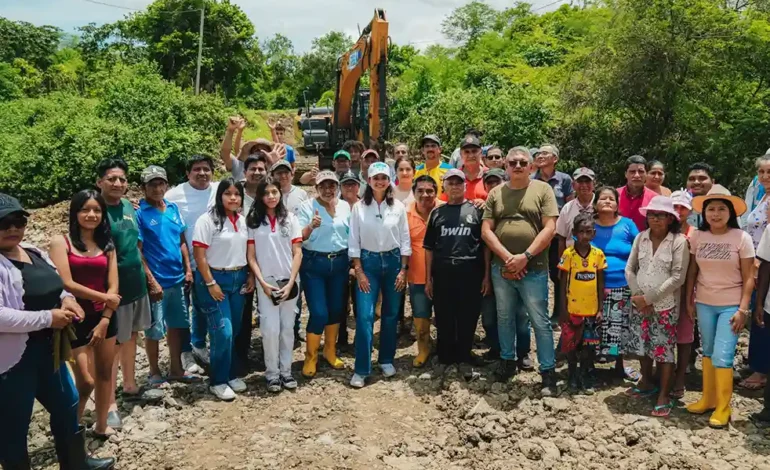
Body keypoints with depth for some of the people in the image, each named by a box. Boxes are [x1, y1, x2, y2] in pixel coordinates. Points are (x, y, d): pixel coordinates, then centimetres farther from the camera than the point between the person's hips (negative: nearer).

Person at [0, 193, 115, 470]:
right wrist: (47, 318, -24)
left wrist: (66, 298, 0)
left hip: (47, 350, 9)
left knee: (67, 406, 22)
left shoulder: (33, 253, 8)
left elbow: (50, 288, 22)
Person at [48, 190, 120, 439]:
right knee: (86, 382, -4)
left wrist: (104, 321, -8)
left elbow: (113, 287, 1)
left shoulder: (107, 244, 7)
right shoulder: (61, 242, -6)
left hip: (105, 318, 4)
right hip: (77, 320, -4)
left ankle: (101, 425, 30)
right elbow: (67, 284, -15)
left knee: (105, 373, 13)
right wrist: (104, 297, -8)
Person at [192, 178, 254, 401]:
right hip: (215, 278, -6)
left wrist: (250, 275, 6)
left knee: (235, 331, 11)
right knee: (223, 332, -8)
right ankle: (218, 381, 7)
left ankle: (231, 375, 26)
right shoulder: (208, 220, -11)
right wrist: (210, 283, -16)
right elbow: (199, 255, -14)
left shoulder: (243, 221, 8)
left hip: (238, 279, 6)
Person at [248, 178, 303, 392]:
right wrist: (263, 282, -10)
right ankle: (272, 374, 10)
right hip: (266, 283, -1)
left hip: (289, 281, 1)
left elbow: (297, 253, 0)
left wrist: (291, 282, -9)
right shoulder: (253, 221, 1)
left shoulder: (290, 218, 3)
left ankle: (286, 371, 19)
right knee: (270, 329, -4)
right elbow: (251, 256, 0)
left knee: (287, 328, 7)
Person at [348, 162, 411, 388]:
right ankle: (361, 369, 0)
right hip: (368, 262, -1)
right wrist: (359, 271, -7)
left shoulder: (398, 207, 0)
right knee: (364, 316, -7)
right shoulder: (359, 207, -2)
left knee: (391, 314, 10)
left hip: (393, 261, 2)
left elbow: (405, 240, 3)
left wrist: (403, 270, -2)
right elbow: (353, 241, -2)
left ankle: (386, 360, 26)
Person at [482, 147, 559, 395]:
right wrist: (507, 258, -11)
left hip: (534, 269, -3)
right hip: (501, 268, 4)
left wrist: (525, 257, -15)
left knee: (540, 322, 2)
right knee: (505, 318, 15)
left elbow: (549, 228, -8)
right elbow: (486, 230, 2)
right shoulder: (496, 193, 7)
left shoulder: (542, 189, -1)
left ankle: (548, 372, 12)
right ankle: (508, 360, 31)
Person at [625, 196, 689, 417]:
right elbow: (630, 269, 6)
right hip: (639, 303, 4)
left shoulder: (679, 241, -9)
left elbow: (677, 277, -12)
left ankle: (664, 396, 11)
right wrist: (638, 296, -7)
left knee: (664, 349, -1)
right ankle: (647, 382, 35)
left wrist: (650, 297, -14)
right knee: (642, 345, 14)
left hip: (665, 305, -4)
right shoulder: (641, 238, 3)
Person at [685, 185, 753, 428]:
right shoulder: (697, 237, -1)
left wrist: (743, 309, -11)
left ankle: (723, 408, 9)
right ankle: (707, 399, 25)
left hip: (731, 305, -3)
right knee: (708, 352, 13)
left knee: (722, 357, -6)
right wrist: (689, 300, 6)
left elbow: (748, 278, -7)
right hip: (704, 304, 4)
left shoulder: (741, 237, -10)